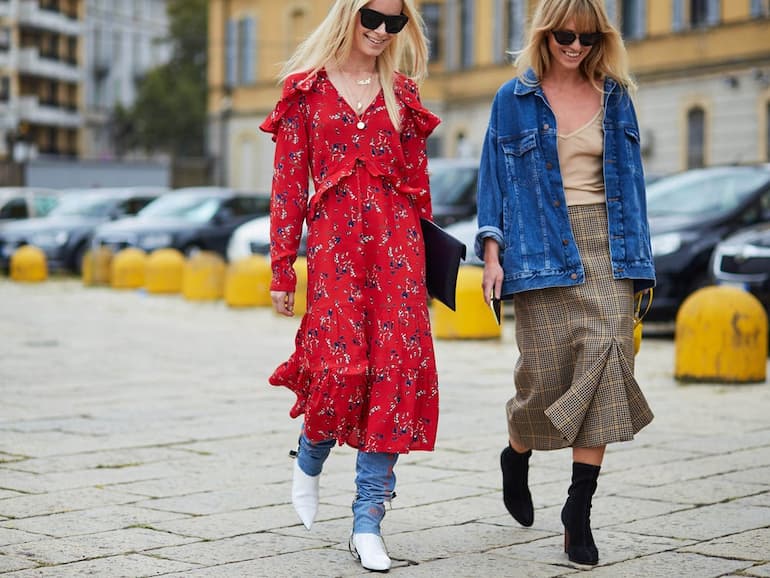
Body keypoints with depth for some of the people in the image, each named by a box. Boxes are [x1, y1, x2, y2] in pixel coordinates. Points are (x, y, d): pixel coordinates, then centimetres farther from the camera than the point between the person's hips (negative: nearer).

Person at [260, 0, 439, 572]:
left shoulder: (401, 91, 13)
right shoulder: (307, 89, 6)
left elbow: (417, 180, 15)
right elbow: (289, 184, 4)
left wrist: (421, 257, 11)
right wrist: (282, 271, 0)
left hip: (394, 239, 2)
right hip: (334, 239, -2)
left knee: (395, 365, -6)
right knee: (340, 363, -14)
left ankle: (368, 524, 1)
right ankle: (310, 461, 22)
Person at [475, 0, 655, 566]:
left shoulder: (615, 97, 13)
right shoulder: (515, 99, 6)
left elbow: (631, 179, 15)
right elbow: (494, 179, 6)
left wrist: (640, 260, 11)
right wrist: (492, 254, -4)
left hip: (606, 244, 2)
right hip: (542, 247, -2)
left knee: (608, 357, -12)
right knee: (547, 367, -4)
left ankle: (580, 509, -8)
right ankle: (517, 456, 30)